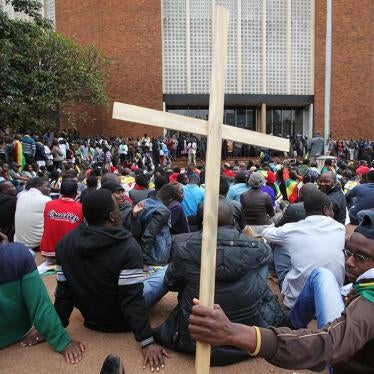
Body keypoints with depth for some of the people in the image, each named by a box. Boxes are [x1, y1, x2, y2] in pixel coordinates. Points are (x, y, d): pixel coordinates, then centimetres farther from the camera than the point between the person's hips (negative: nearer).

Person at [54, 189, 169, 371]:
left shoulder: (65, 243, -11)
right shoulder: (127, 246, -27)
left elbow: (63, 292, -4)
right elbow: (133, 299, -28)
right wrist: (147, 341, -21)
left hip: (91, 319, 6)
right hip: (122, 322, -5)